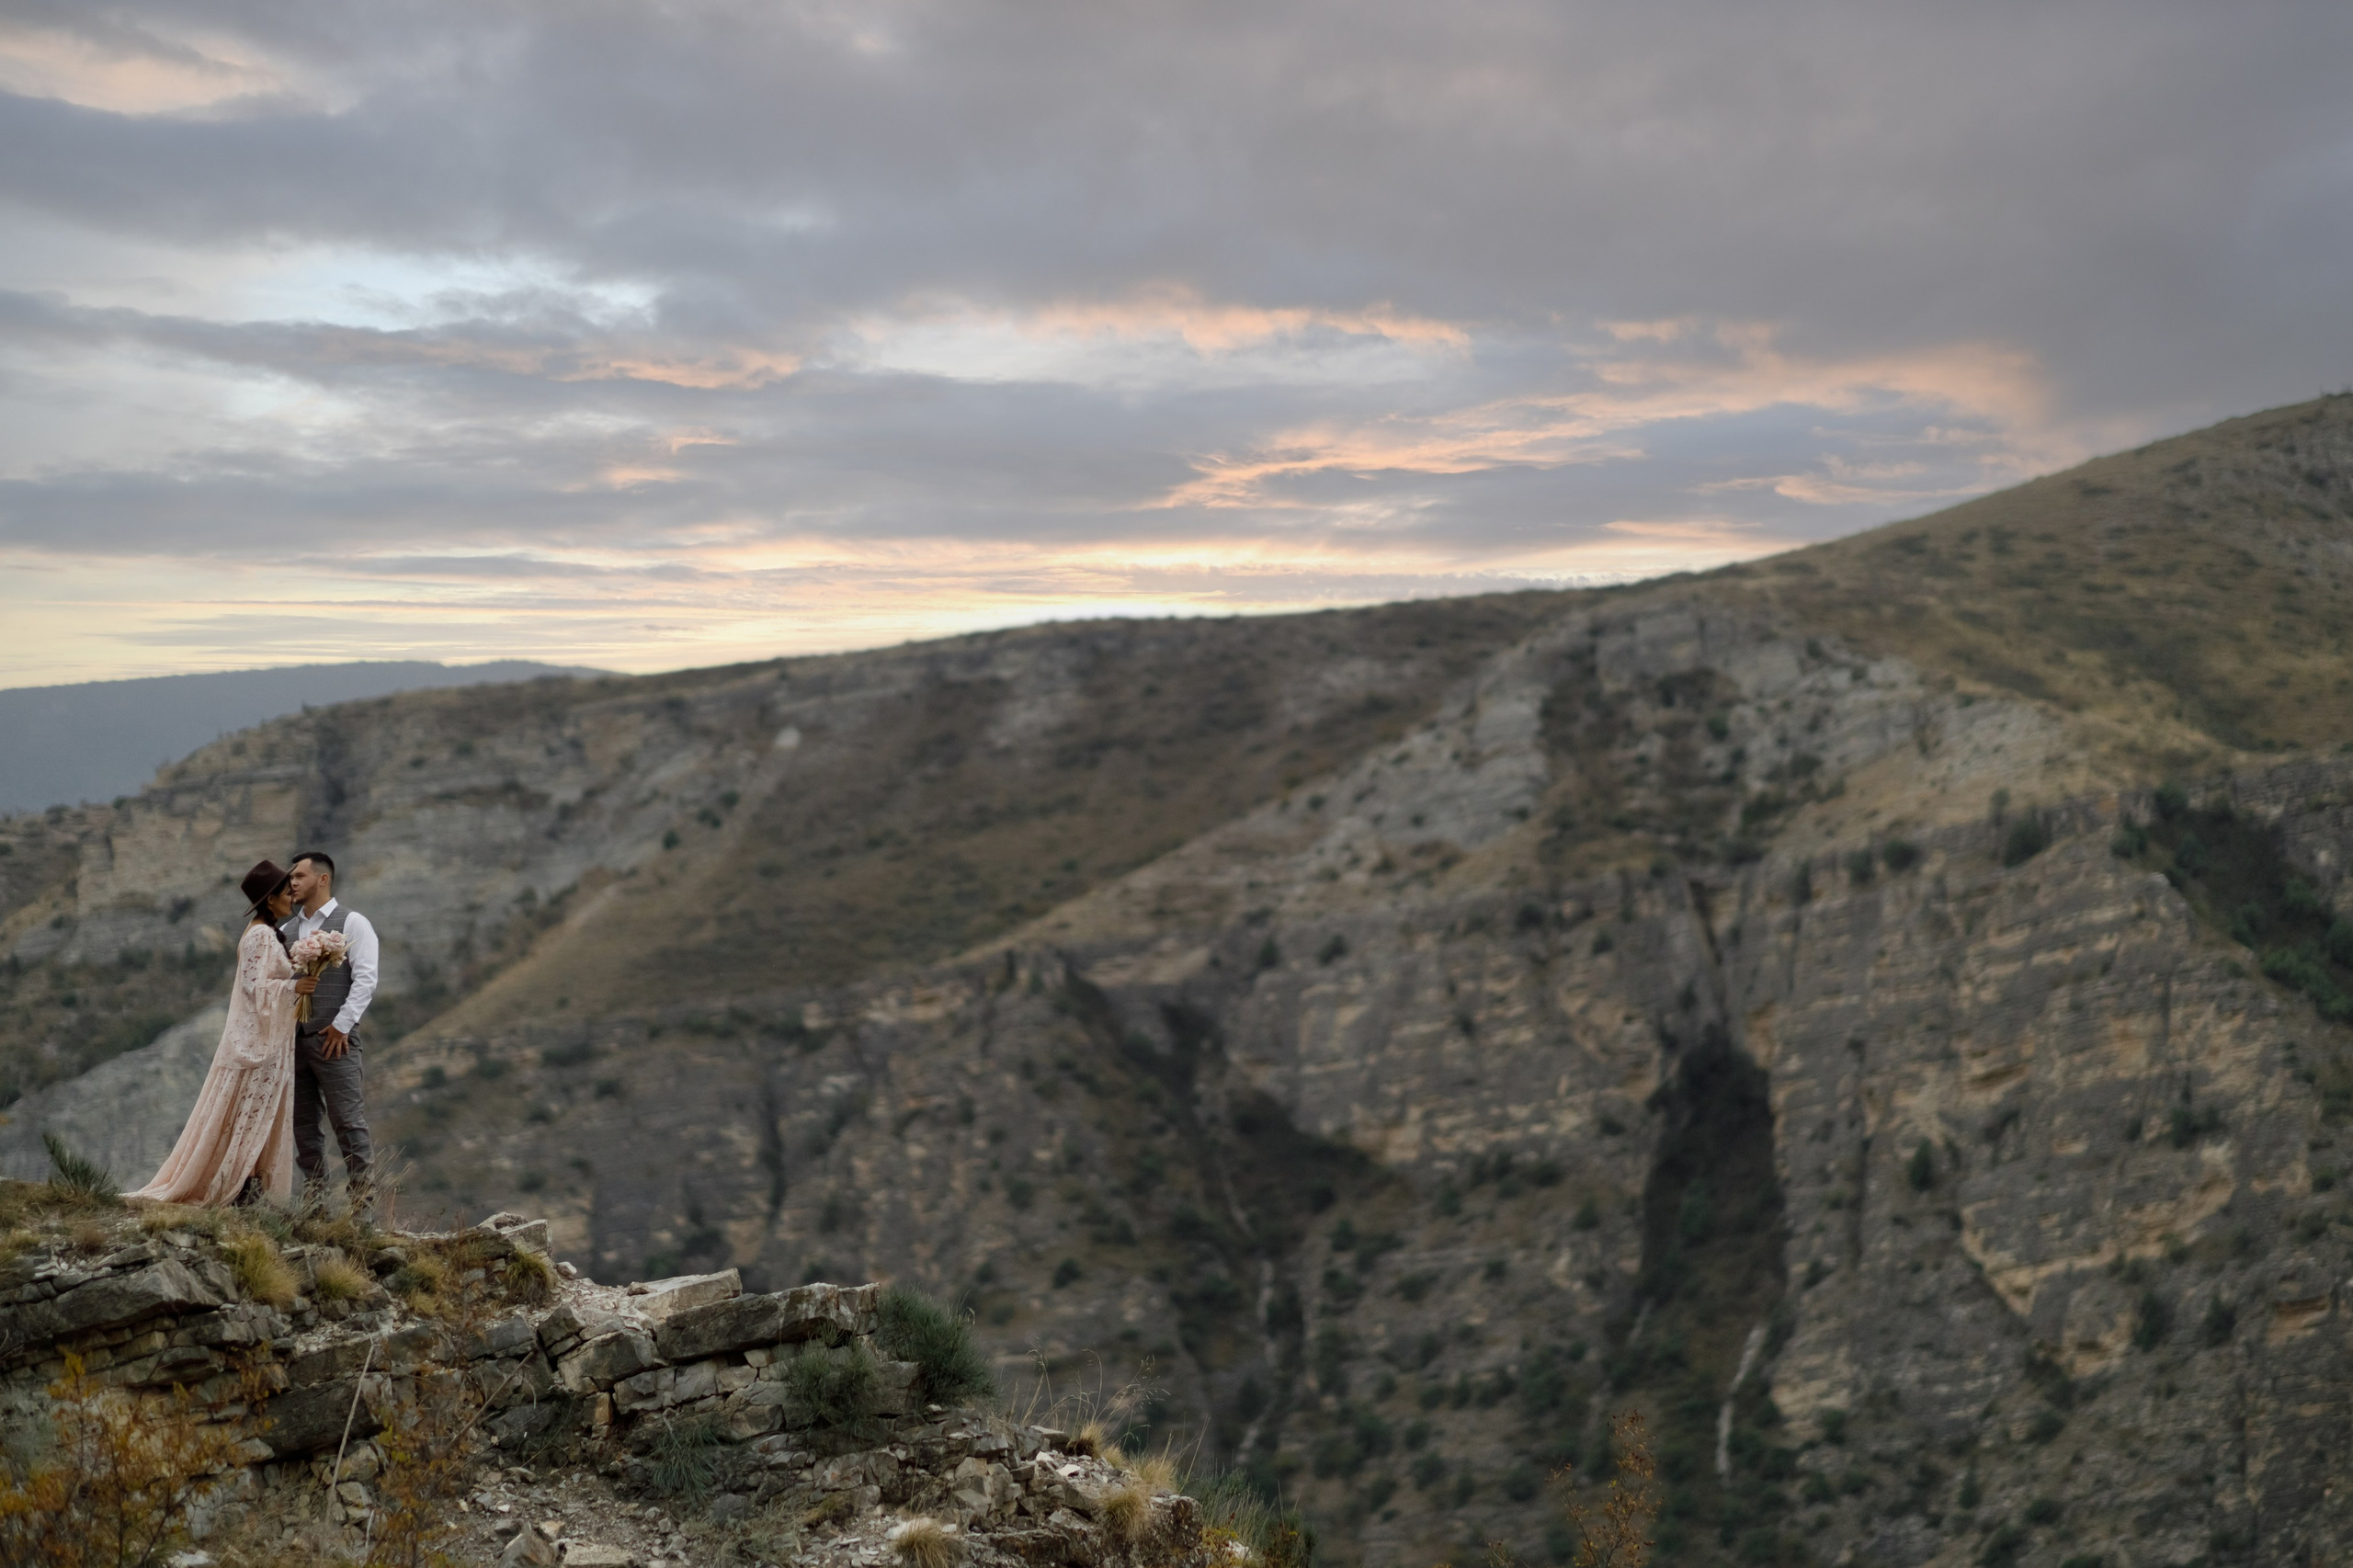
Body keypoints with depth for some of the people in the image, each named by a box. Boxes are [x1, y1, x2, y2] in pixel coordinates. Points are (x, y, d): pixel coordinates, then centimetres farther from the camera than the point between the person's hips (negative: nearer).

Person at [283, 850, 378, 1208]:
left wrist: (342, 1025, -14)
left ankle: (364, 1202, -5)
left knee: (349, 1123, -7)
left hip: (334, 1039, -6)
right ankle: (313, 1197, 16)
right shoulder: (286, 930, 17)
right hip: (293, 1040, 6)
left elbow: (365, 979, -9)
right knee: (303, 1123, 9)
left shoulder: (352, 923, -1)